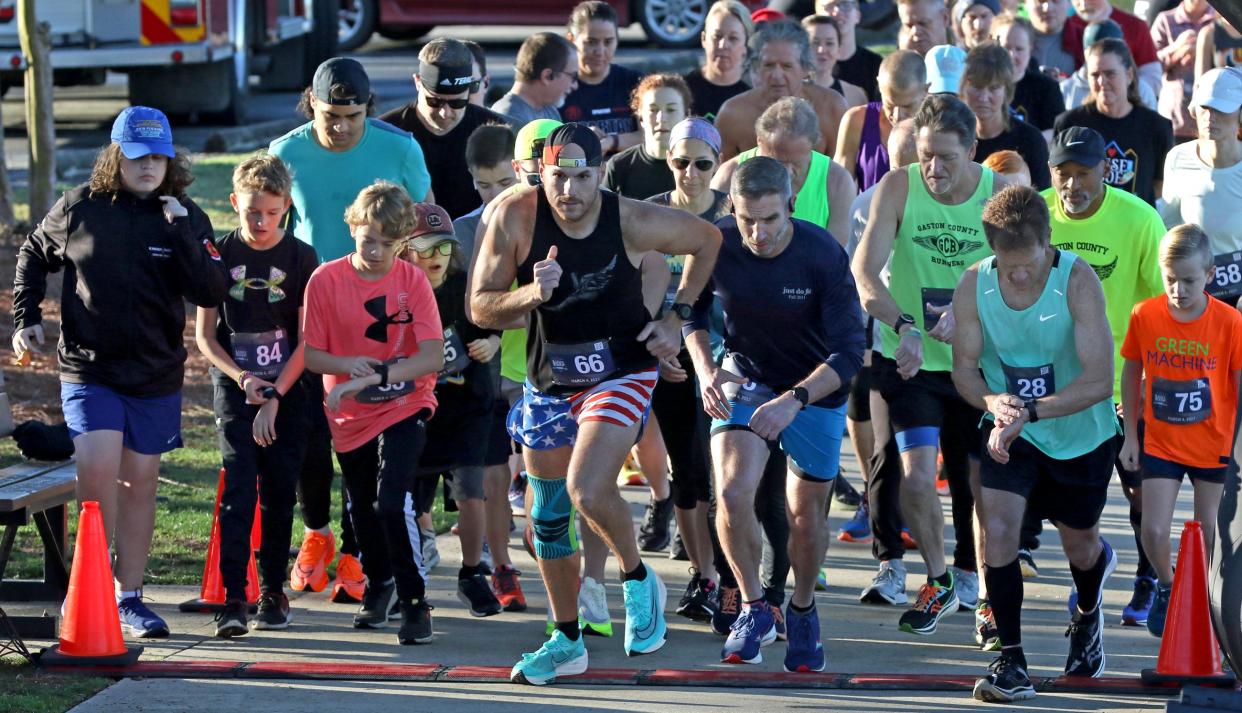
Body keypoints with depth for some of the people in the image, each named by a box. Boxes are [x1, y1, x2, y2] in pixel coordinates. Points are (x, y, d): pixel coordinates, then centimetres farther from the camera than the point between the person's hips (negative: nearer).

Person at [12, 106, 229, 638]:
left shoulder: (186, 219, -1)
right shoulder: (79, 208, -2)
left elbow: (212, 293, -12)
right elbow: (33, 258, 15)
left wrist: (182, 233, -20)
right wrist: (25, 319, 6)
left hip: (156, 376, 2)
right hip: (88, 370, -2)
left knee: (139, 484, 9)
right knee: (97, 473, -17)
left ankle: (129, 598, 19)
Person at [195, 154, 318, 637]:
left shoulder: (301, 259, -2)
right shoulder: (220, 255, 0)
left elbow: (306, 339, -4)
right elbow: (204, 335, 2)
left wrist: (274, 396, -13)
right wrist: (243, 379, -12)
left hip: (287, 390, 1)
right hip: (235, 386, -1)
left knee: (279, 492, 3)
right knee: (238, 486, -13)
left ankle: (273, 592, 15)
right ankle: (233, 597, -17)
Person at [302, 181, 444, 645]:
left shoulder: (413, 280, -11)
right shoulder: (326, 280, -8)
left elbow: (433, 355, -18)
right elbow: (310, 354, -4)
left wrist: (374, 376, -28)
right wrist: (346, 365, -25)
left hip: (404, 408, -3)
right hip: (349, 416, 3)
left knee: (394, 502, -20)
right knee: (361, 510, 17)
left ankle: (414, 602, -8)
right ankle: (379, 586, 42)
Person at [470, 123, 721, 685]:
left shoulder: (633, 221, -20)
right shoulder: (514, 217, -19)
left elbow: (708, 240, 0)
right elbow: (481, 309, -13)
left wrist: (677, 318, -4)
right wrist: (532, 293, -32)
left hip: (622, 371, -4)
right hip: (549, 379, 4)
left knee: (587, 492, -25)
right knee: (547, 516, 13)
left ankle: (638, 580, 6)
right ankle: (566, 642, 31)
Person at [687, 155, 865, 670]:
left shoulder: (823, 254, -26)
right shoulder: (715, 245, -19)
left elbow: (849, 353, -25)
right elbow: (692, 312, 2)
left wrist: (795, 399, -37)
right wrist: (705, 369, -15)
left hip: (816, 389, -1)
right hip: (745, 378, 1)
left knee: (807, 514, 7)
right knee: (732, 493, -21)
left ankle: (802, 611, 35)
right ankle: (754, 609, -1)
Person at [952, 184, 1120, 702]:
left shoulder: (1078, 281, -26)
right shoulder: (973, 285, -17)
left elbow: (1100, 380, -29)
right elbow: (964, 365, -8)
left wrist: (1029, 411, -39)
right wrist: (994, 402, -31)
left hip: (1081, 434, -1)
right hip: (1010, 431, 1)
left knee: (1080, 544, 16)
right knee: (997, 528, -18)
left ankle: (1087, 616, 52)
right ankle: (1011, 663, -8)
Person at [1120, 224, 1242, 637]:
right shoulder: (1144, 316, -10)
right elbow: (1131, 374, 4)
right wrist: (1130, 433, 6)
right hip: (1159, 444, 1)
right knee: (1153, 532, -6)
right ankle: (1166, 587, 24)